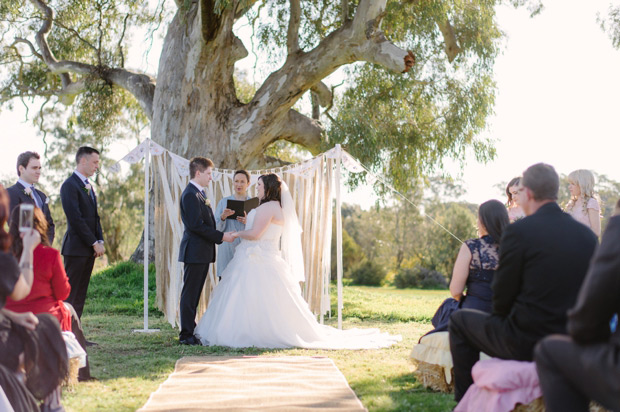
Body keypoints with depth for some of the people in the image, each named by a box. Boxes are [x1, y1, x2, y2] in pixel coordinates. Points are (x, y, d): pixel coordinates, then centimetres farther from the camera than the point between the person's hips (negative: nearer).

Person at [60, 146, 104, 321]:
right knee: (69, 295, -7)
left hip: (89, 248, 9)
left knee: (80, 296, 8)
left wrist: (100, 241, 6)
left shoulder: (89, 186, 18)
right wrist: (94, 243, -14)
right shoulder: (70, 185, -10)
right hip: (76, 248, -9)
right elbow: (75, 219, -16)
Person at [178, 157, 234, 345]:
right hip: (195, 252, -10)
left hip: (203, 252, 10)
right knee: (190, 294, -6)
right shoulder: (190, 195, -14)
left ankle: (190, 331, 18)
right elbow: (196, 225, -21)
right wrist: (221, 236, -17)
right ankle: (186, 335, -3)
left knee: (194, 294, 13)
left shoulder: (200, 194, 19)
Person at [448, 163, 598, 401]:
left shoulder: (519, 231, -16)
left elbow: (502, 298, -10)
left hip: (526, 344, -6)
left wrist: (502, 314, 13)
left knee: (459, 321, 18)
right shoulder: (587, 236, 1)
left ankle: (464, 400, 21)